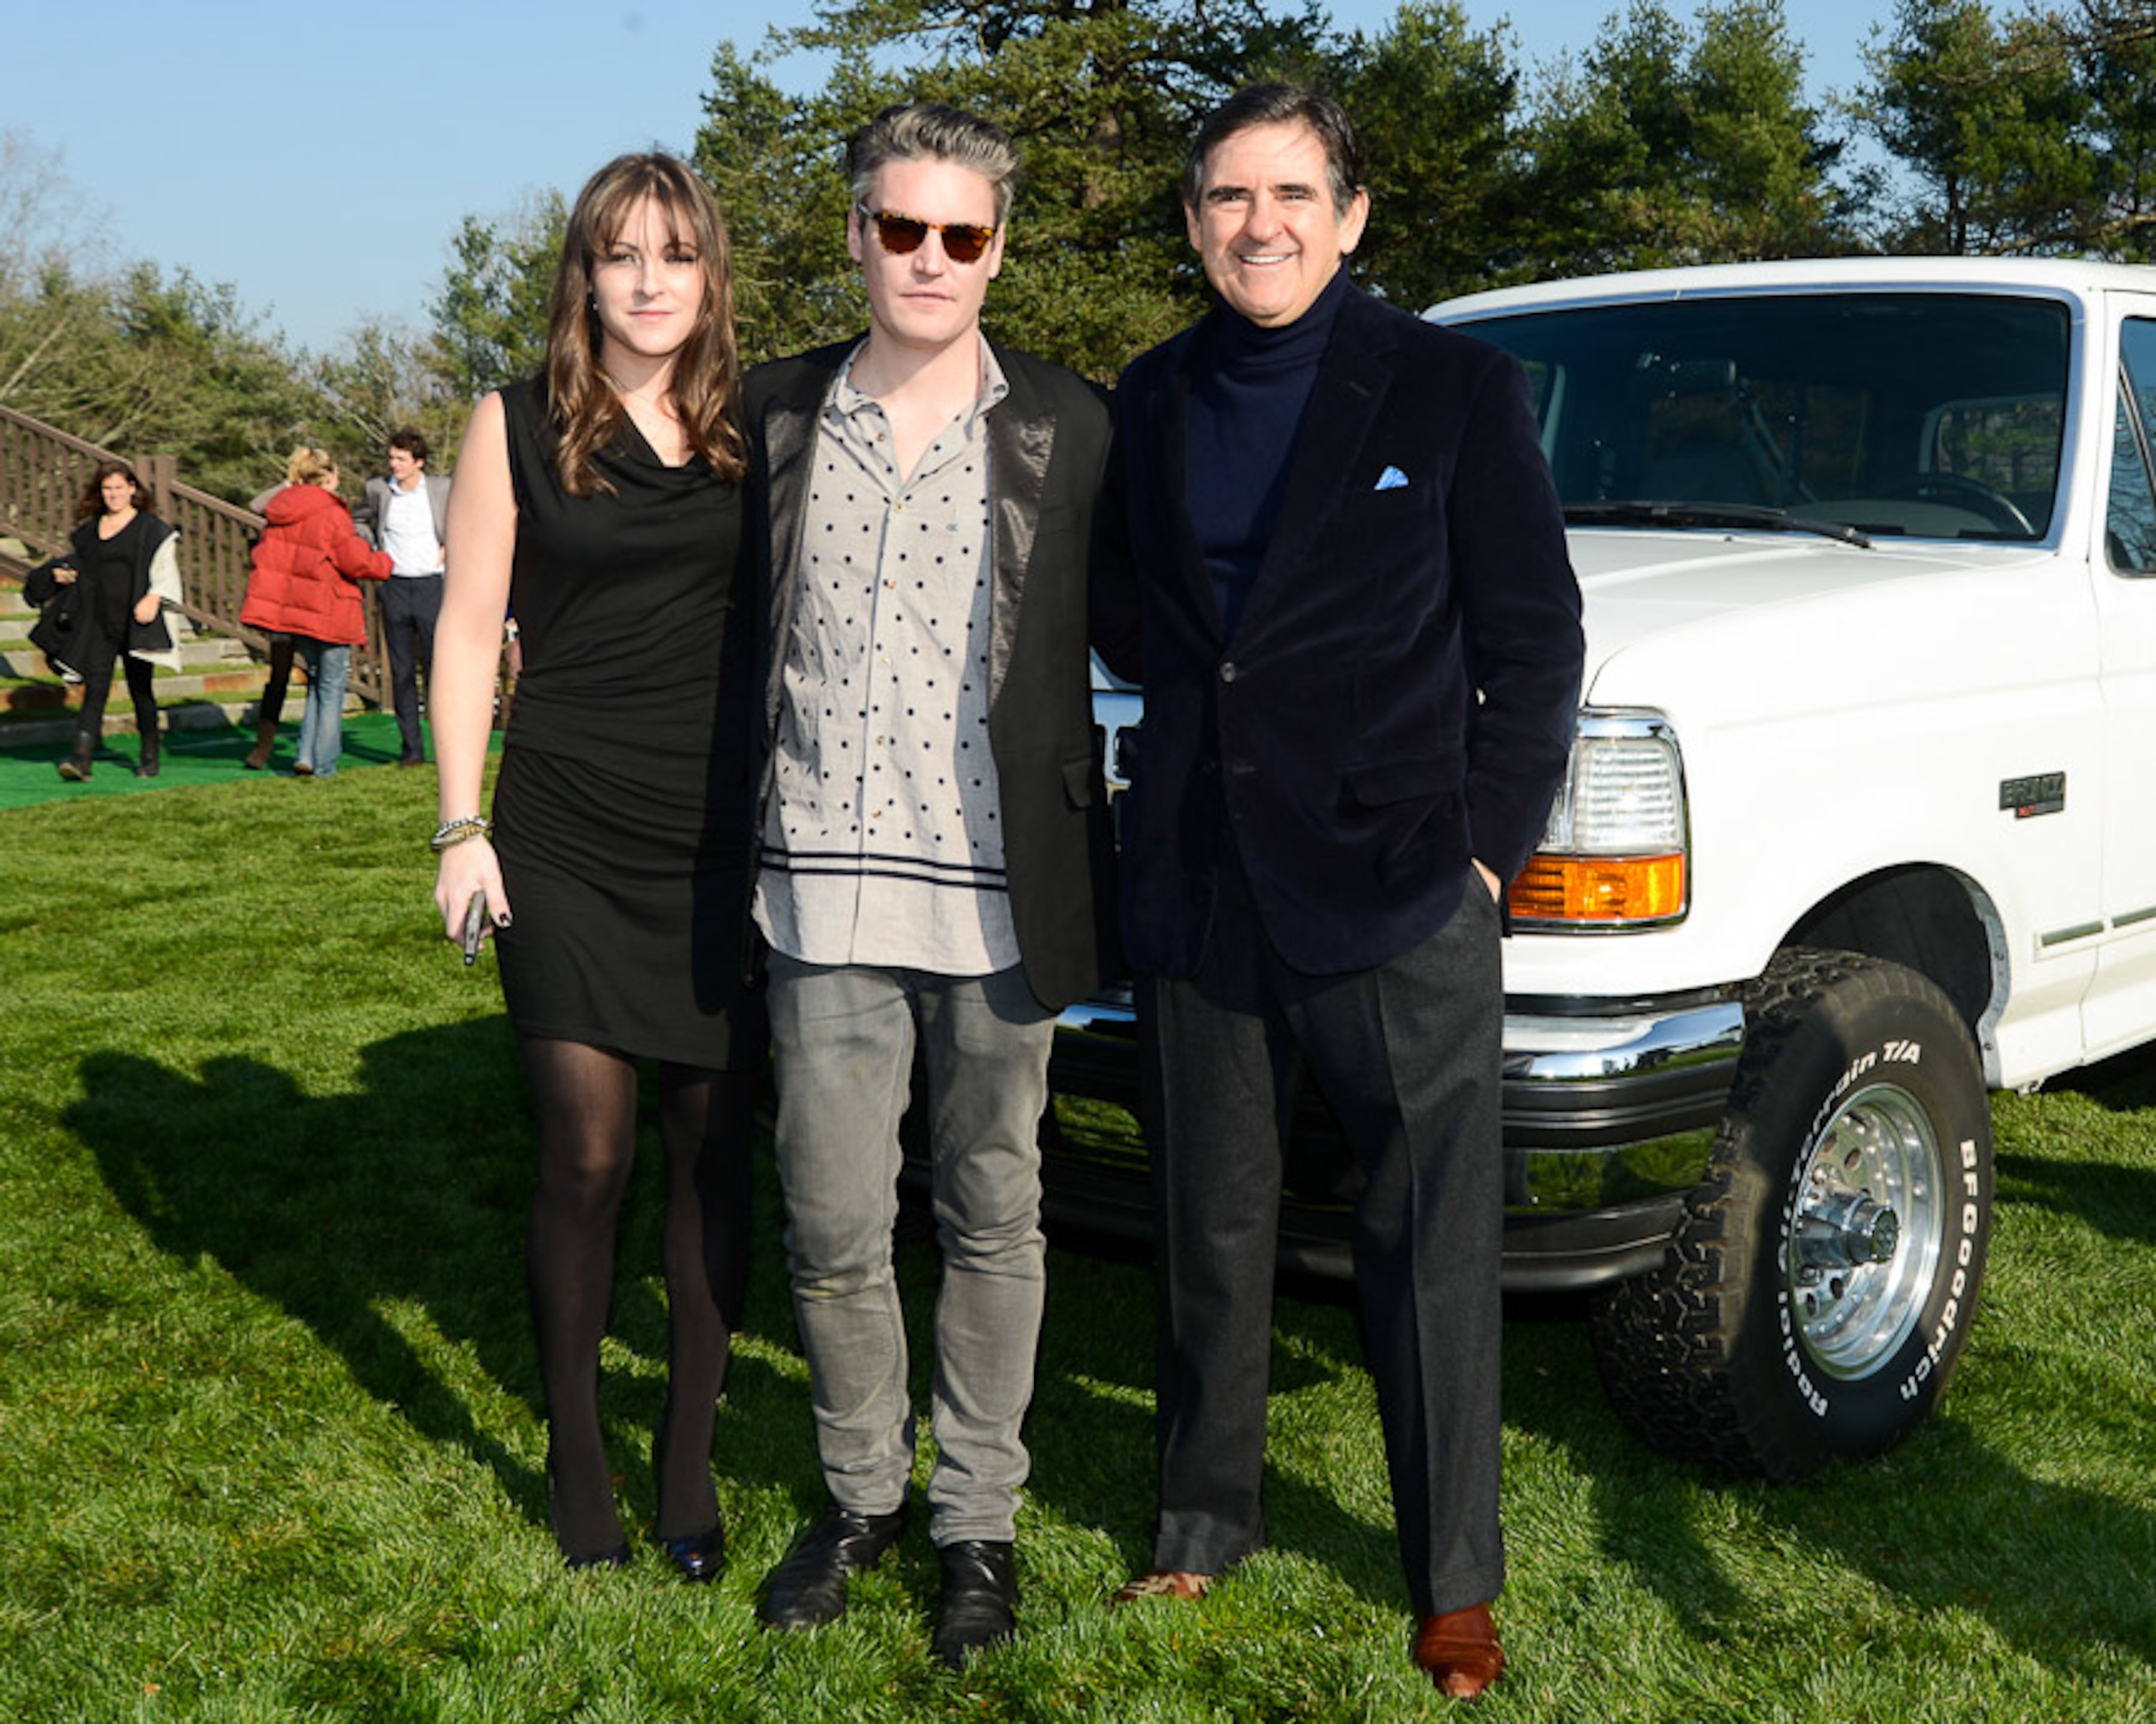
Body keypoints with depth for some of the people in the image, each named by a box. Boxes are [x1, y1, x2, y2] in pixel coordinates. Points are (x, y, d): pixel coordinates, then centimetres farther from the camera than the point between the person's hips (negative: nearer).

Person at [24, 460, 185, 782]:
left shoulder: (151, 529, 0)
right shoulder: (89, 530, 14)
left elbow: (166, 570, -3)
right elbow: (78, 562, 27)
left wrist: (154, 598, -19)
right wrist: (59, 574, 6)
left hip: (135, 623, -3)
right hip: (97, 624, 3)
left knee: (141, 690, 5)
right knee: (95, 688, -7)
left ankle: (149, 758, 19)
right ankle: (81, 758, -16)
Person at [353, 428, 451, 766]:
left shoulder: (442, 489, -3)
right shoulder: (378, 489, 2)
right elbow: (358, 520, 21)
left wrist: (449, 548, 1)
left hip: (431, 585, -2)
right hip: (394, 586, 2)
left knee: (437, 668, -6)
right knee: (401, 671, 3)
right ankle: (411, 748, 9)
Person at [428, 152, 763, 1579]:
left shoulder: (758, 433, 9)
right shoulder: (521, 427, 4)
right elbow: (468, 632, 4)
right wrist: (463, 829, -3)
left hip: (732, 844, 2)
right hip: (572, 843, -2)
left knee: (716, 1152, 5)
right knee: (588, 1157, -1)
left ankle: (691, 1450, 19)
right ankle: (575, 1449, 18)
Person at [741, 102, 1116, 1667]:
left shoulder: (1068, 430, 0)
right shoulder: (778, 416, 6)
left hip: (998, 893, -1)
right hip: (823, 891, 2)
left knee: (992, 1219, 9)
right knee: (832, 1228, 7)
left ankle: (980, 1519, 25)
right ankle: (863, 1494, 29)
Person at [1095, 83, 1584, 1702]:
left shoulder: (1455, 386, -2)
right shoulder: (1152, 400, 11)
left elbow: (1536, 642, -1)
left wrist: (1488, 848, -6)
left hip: (1395, 895, -4)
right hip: (1199, 884, 4)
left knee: (1433, 1249, 1)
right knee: (1211, 1226, 14)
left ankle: (1457, 1584, 16)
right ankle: (1207, 1516, 32)